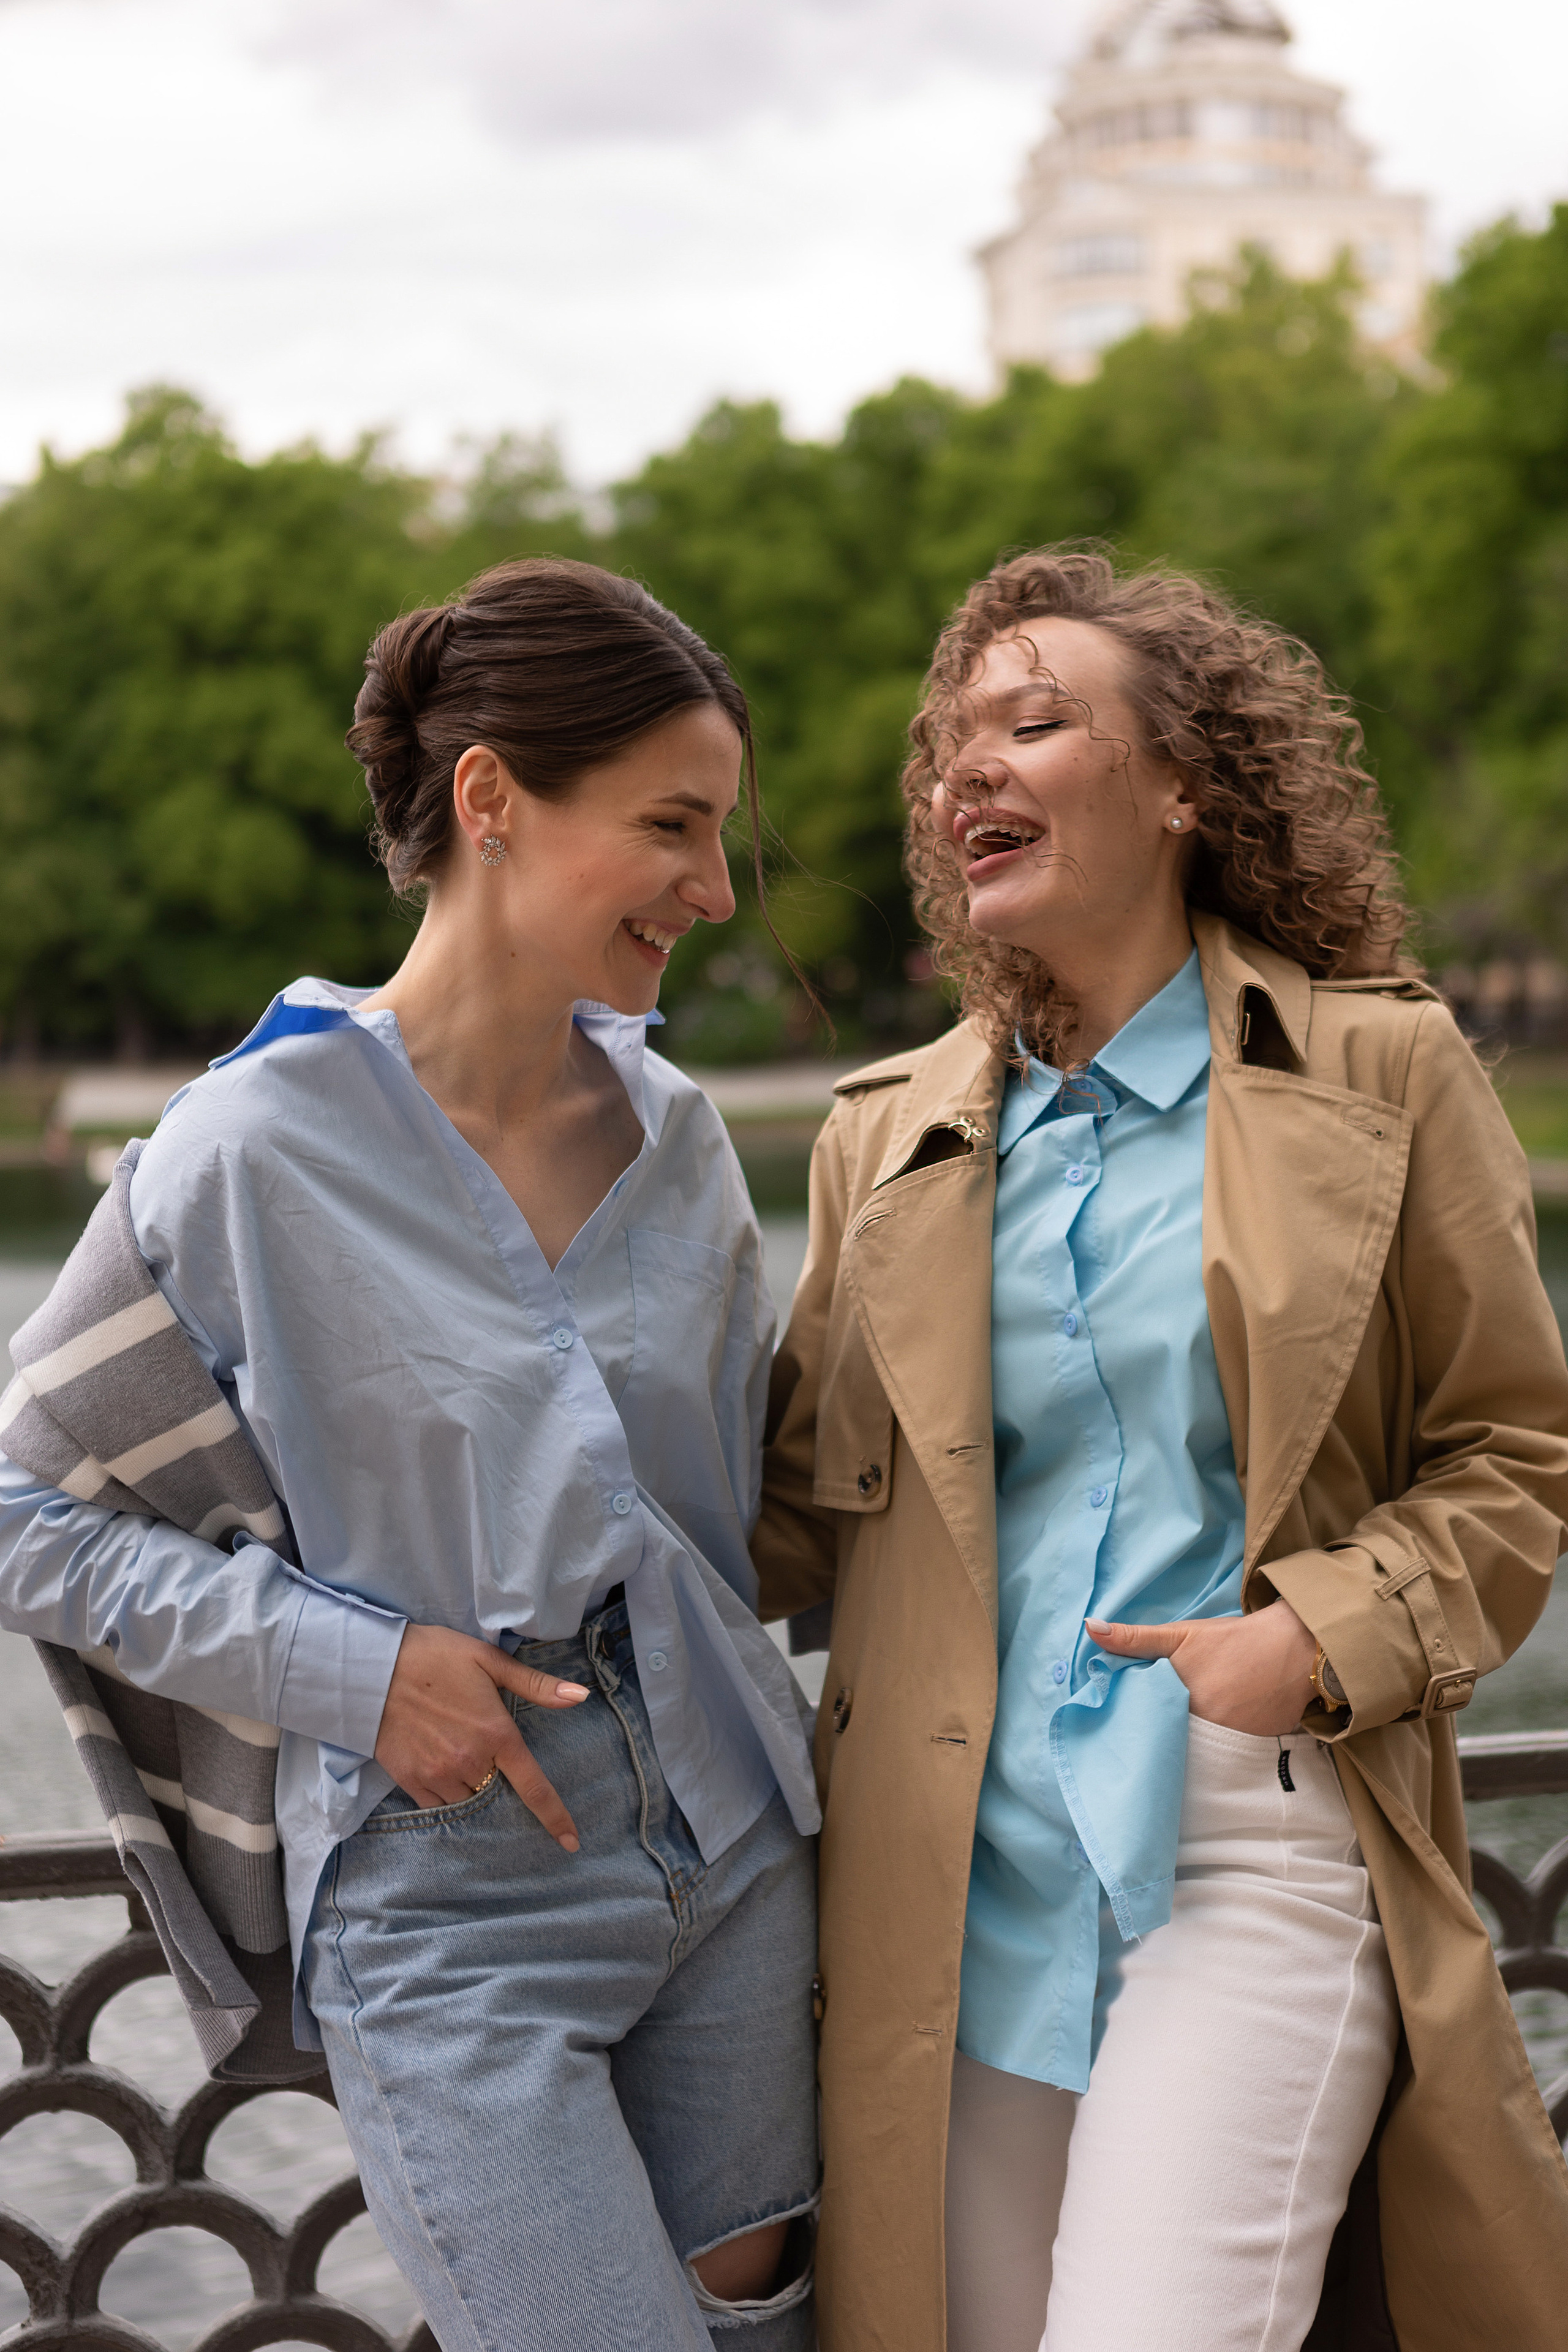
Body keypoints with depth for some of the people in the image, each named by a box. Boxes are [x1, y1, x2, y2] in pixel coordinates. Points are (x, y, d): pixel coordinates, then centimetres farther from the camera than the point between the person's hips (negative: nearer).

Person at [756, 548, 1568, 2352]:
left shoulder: (1379, 1073, 2)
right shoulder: (887, 1133, 11)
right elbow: (808, 1509, 14)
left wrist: (1320, 1639, -11)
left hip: (1260, 1848, -3)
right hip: (965, 1864, 3)